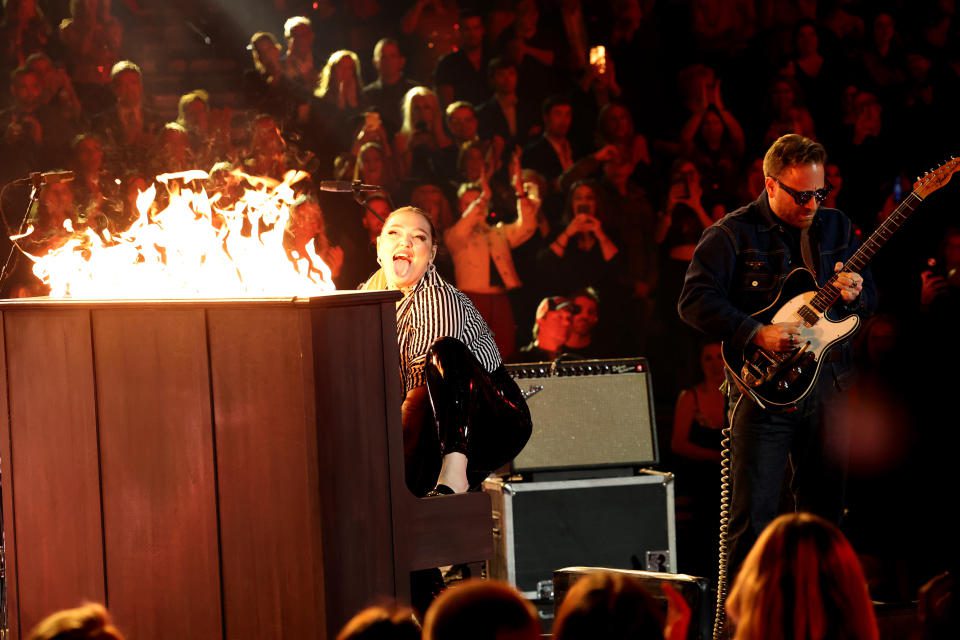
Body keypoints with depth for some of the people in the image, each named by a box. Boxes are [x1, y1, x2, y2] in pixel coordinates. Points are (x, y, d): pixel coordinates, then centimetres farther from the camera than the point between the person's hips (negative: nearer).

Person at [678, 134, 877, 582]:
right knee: (753, 512, -8)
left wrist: (854, 294, -7)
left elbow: (871, 296, 17)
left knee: (825, 507, 10)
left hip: (828, 383, 5)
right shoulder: (733, 234, -5)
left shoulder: (836, 227, 12)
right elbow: (695, 300, -12)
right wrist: (756, 334, -21)